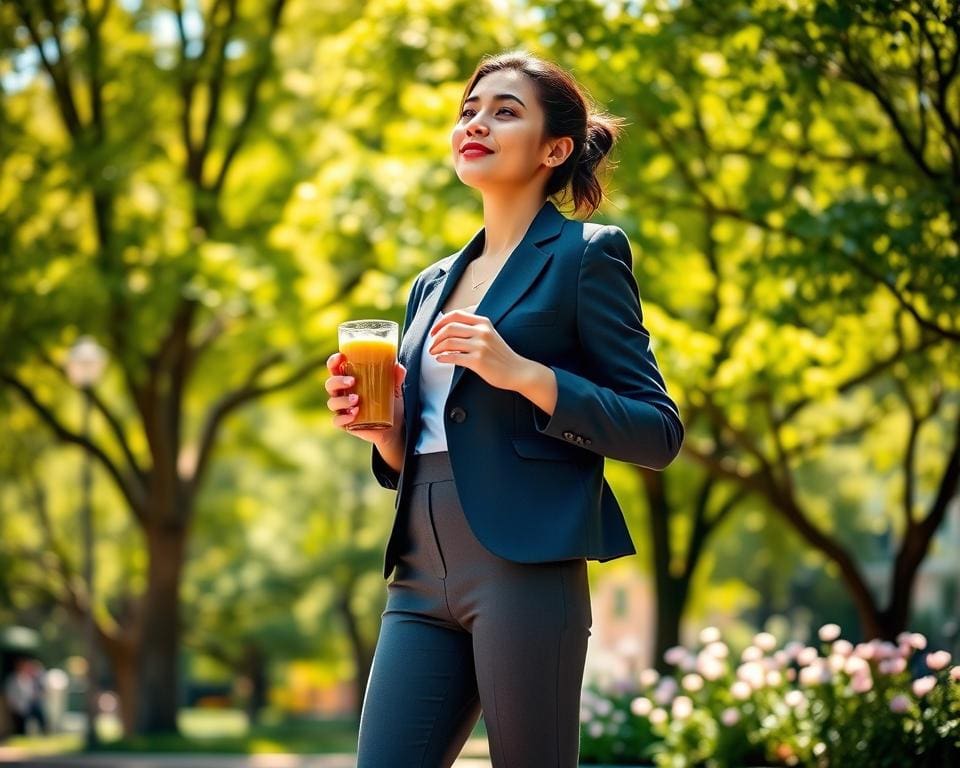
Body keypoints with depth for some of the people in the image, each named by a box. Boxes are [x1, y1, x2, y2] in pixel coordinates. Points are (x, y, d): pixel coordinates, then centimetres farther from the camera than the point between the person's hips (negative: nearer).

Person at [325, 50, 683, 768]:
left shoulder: (586, 254, 2)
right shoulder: (434, 284, 22)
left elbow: (659, 432, -5)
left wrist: (522, 373, -16)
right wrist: (382, 427, 4)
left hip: (526, 568, -6)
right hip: (423, 578, 6)